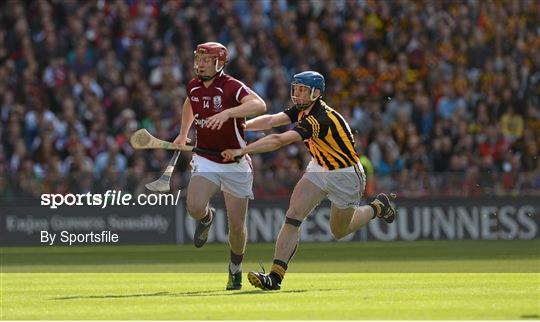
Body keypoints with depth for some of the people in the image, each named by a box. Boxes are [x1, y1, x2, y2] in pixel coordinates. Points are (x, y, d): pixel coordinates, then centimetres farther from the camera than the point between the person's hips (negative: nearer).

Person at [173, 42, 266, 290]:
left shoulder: (232, 87, -17)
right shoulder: (193, 87, 2)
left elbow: (259, 105, -36)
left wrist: (227, 113, -47)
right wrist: (183, 134, 25)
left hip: (235, 163, -3)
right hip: (205, 160, 3)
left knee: (237, 226, 0)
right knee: (194, 207, -23)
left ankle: (235, 269, 26)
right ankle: (206, 218, 14)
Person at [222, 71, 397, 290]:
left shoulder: (320, 120, -35)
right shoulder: (302, 110, -7)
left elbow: (279, 141, -42)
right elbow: (271, 121, -15)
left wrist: (242, 150, -45)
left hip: (344, 175, -7)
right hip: (318, 169, 7)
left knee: (339, 231, 12)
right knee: (293, 216, -13)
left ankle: (377, 208, 39)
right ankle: (275, 276, -17)